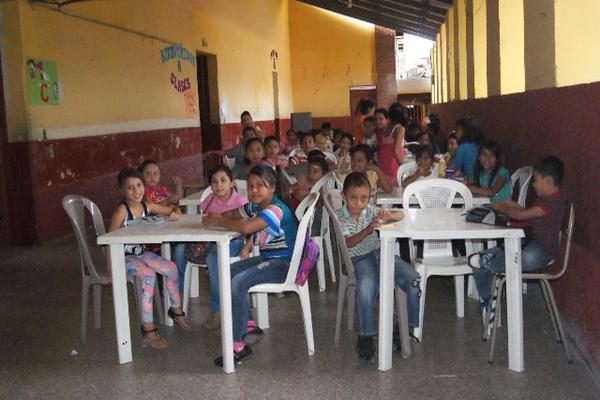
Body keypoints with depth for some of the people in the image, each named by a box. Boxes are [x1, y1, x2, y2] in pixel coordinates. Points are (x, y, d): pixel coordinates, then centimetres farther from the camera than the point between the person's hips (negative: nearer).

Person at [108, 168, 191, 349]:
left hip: (142, 253, 7)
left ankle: (176, 309, 19)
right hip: (124, 257, -7)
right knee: (149, 274, -29)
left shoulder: (147, 206, 0)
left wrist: (176, 213, -11)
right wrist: (111, 266, -24)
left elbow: (173, 209, 13)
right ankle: (148, 328, -22)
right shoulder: (122, 210, -19)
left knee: (171, 267, -5)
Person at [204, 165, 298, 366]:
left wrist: (218, 221, -23)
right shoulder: (255, 207, 8)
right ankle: (247, 323, 22)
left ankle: (237, 345, -20)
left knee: (239, 282, -24)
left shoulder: (275, 209, -24)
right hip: (267, 258, 10)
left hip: (284, 263, -10)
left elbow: (246, 227, -37)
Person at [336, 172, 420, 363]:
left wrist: (388, 216, -20)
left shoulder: (370, 211, 6)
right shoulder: (339, 218, -6)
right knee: (367, 285, -36)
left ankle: (410, 326, 0)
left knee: (413, 278, -16)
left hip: (379, 252, 5)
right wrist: (368, 230, -40)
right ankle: (365, 336, -20)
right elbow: (349, 243, -22)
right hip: (359, 260, -4)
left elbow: (401, 215, 5)